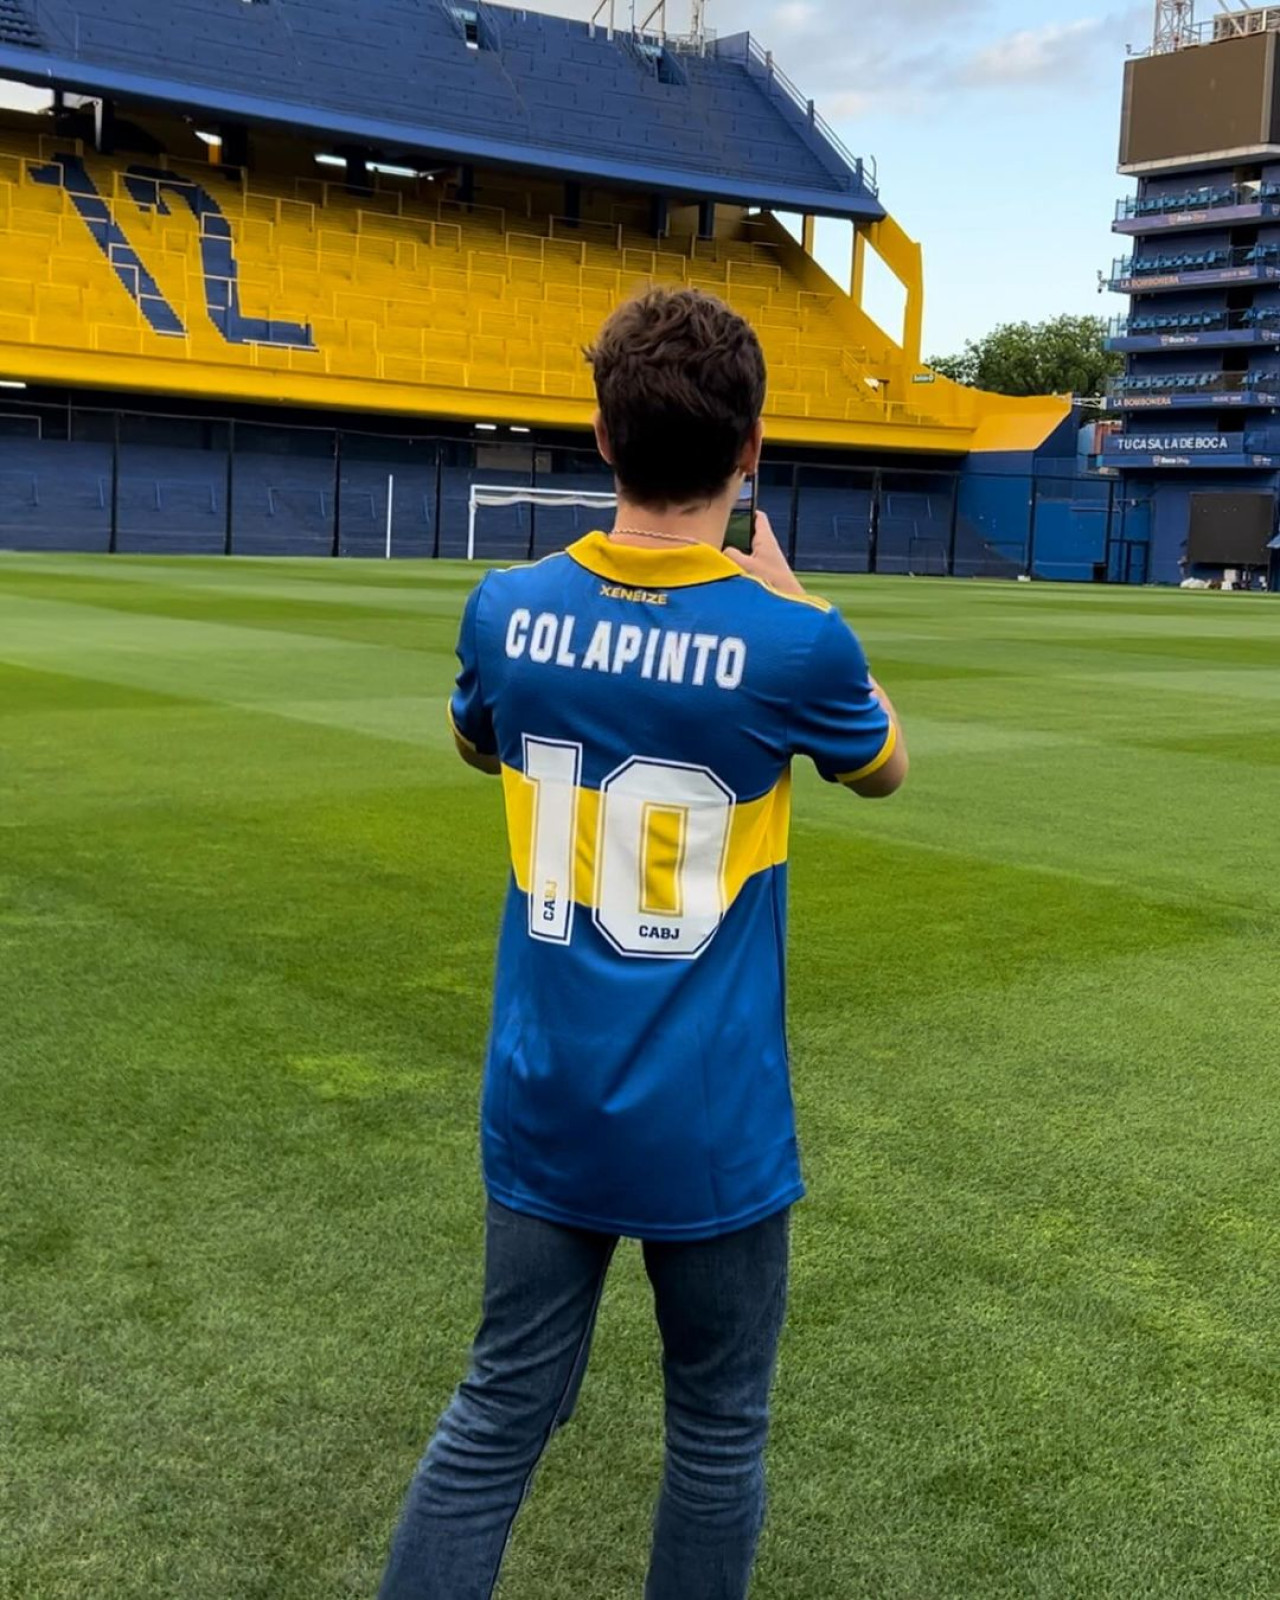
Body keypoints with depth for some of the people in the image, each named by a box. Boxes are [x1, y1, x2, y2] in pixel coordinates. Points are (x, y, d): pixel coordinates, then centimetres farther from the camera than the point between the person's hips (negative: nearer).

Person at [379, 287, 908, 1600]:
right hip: (711, 1130, -3)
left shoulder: (510, 607, -7)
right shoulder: (792, 643, -17)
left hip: (544, 1105, 4)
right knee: (718, 1436, 17)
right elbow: (884, 767, 7)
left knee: (498, 1416, 16)